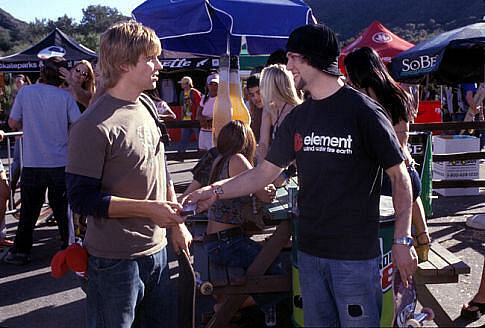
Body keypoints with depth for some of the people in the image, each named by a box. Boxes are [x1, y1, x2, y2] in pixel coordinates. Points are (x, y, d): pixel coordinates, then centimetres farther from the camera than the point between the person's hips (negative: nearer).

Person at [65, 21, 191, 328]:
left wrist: (178, 223, 14)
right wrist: (148, 208, -23)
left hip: (157, 248, 7)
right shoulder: (94, 126, -18)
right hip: (115, 260, -7)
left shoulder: (147, 106, 7)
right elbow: (81, 197, -19)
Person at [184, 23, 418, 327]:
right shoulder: (298, 118, 9)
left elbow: (399, 176, -7)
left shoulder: (363, 111, -10)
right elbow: (266, 171, 13)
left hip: (356, 255, -6)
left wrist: (402, 239, -11)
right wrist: (216, 191, 5)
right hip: (310, 251, 6)